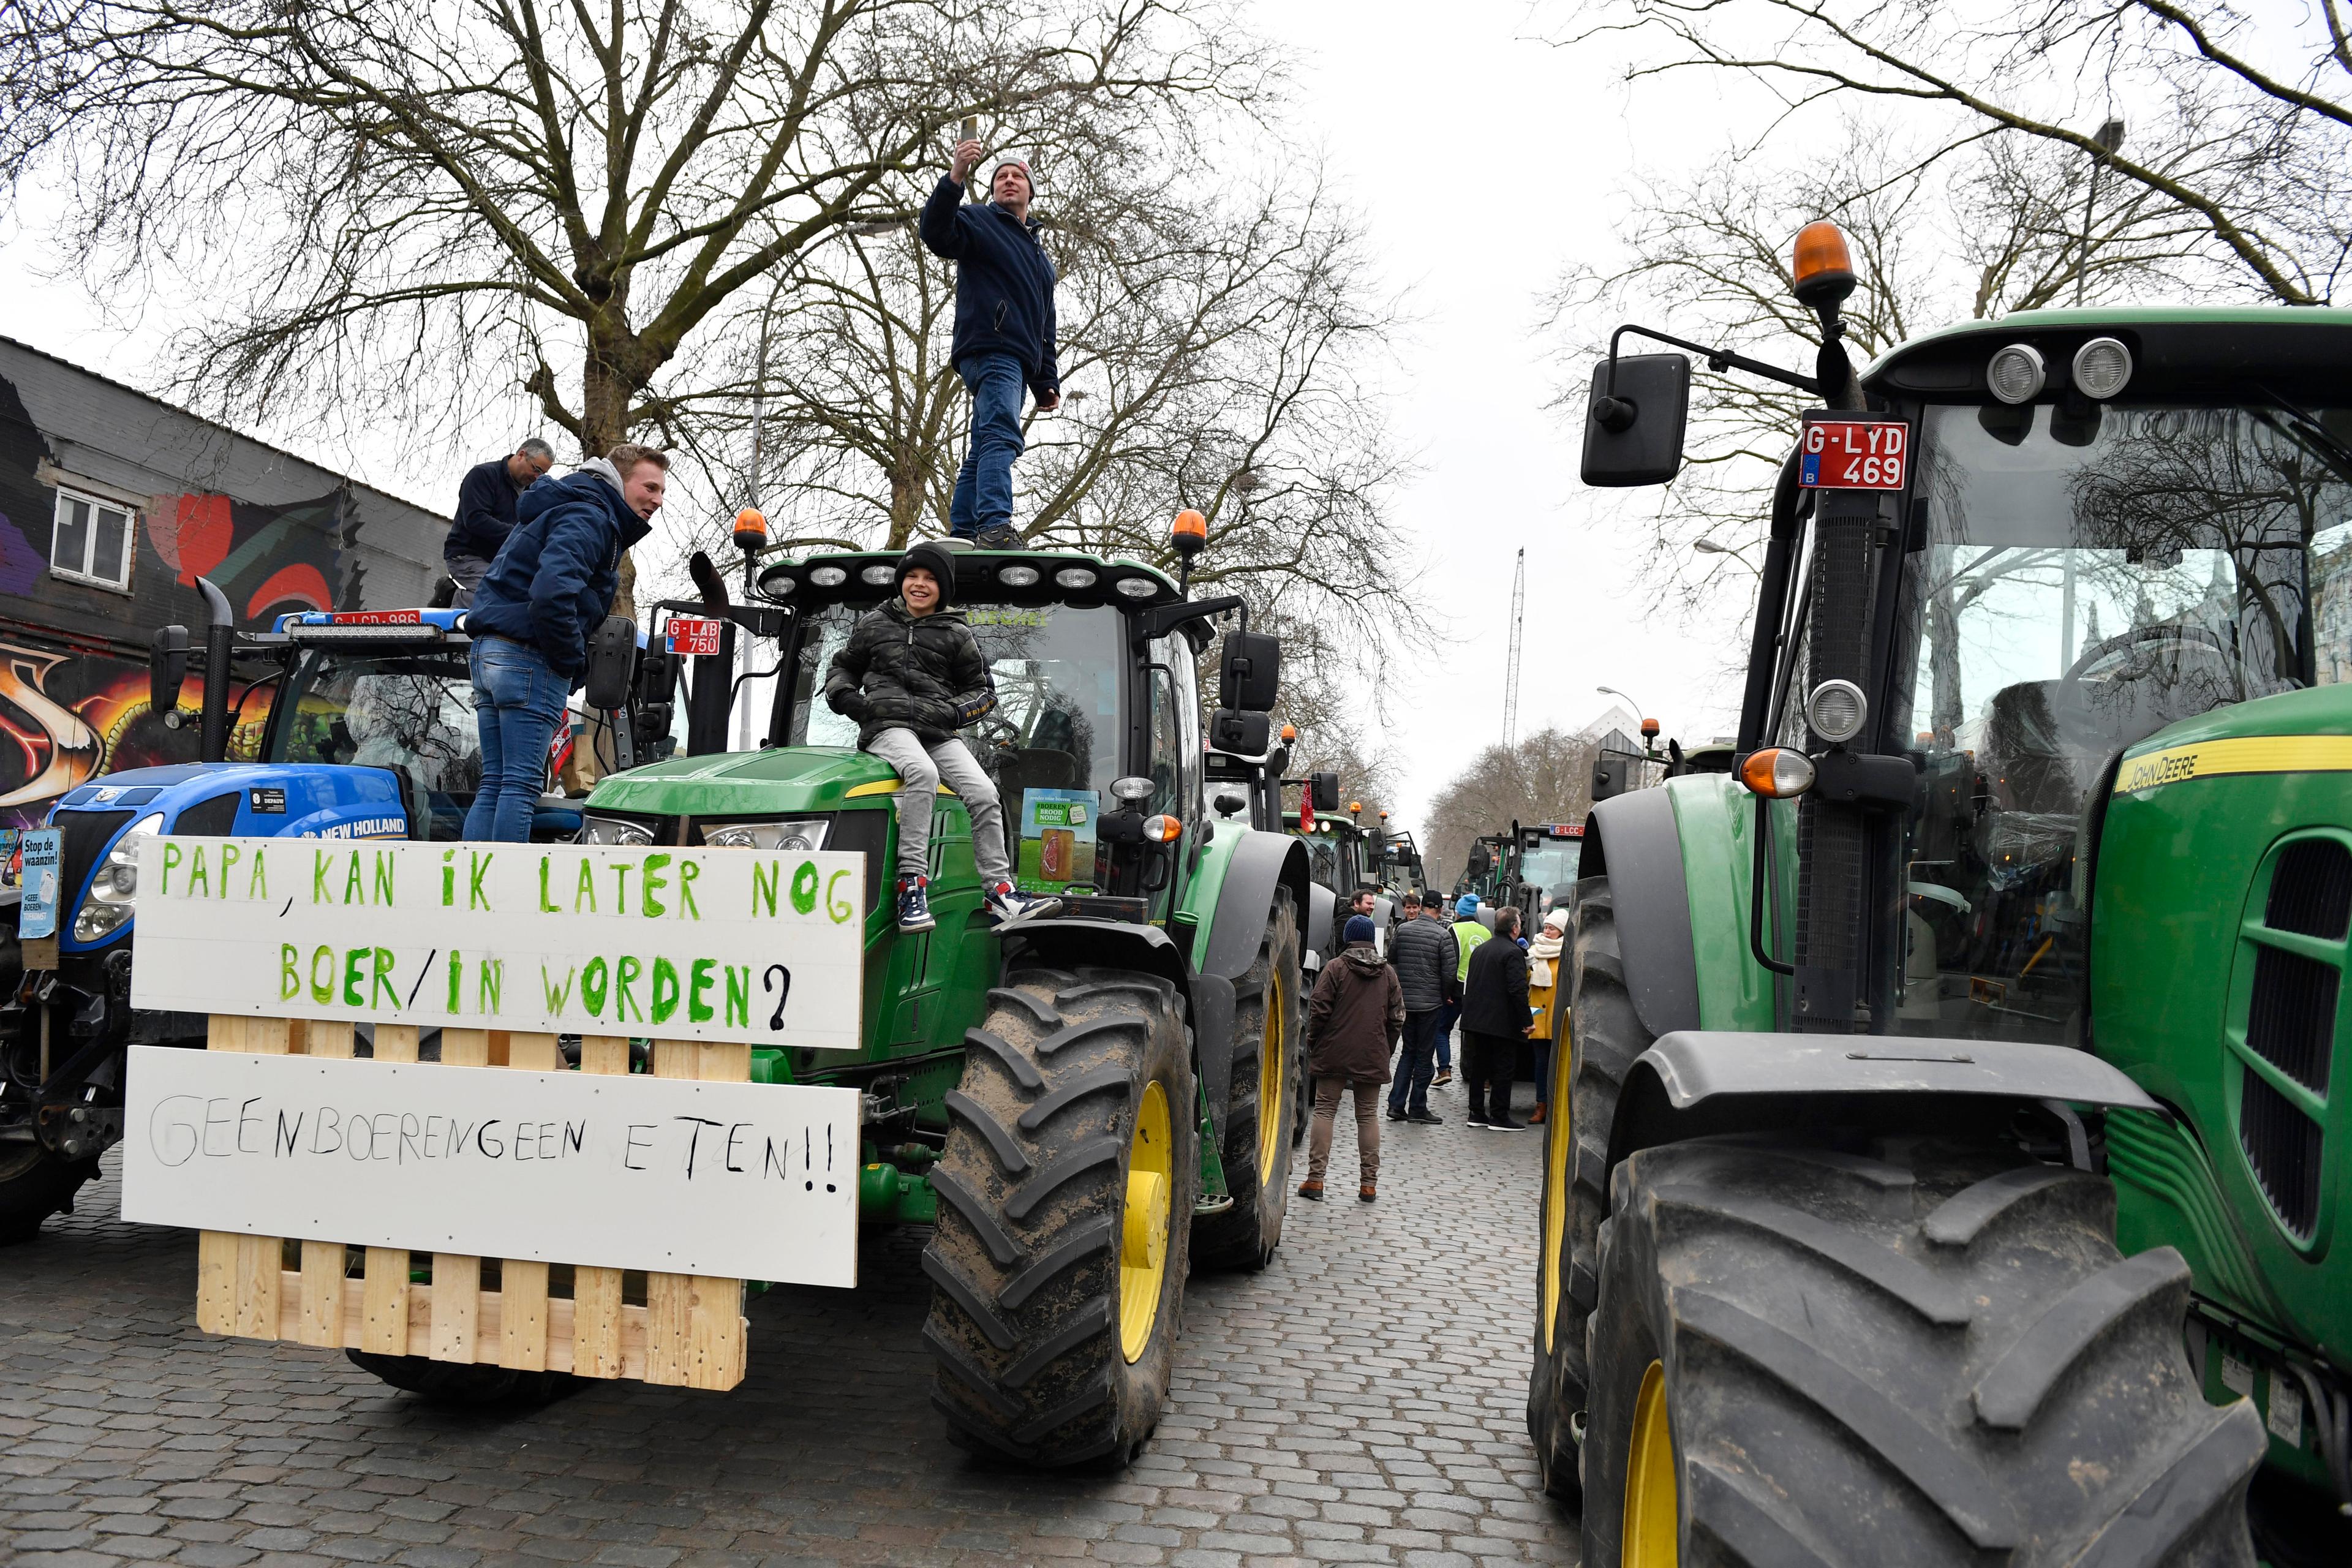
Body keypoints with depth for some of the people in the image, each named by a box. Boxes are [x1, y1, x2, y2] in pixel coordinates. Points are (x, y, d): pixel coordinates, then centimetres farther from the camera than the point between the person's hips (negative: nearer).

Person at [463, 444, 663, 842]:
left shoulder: (560, 510, 25)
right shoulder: (589, 518, -10)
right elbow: (551, 592, -26)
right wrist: (573, 661, -14)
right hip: (531, 659, -10)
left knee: (494, 785, 9)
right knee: (521, 784, -8)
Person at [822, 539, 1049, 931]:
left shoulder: (956, 635, 14)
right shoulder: (874, 624, 17)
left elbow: (983, 691, 18)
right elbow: (841, 666, 29)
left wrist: (955, 712, -3)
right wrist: (844, 696, 6)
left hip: (939, 733, 2)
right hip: (888, 726, -2)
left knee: (984, 793, -21)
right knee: (922, 772, -37)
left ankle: (999, 889, -10)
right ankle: (912, 881, -38)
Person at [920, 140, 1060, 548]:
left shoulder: (1041, 257, 32)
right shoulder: (979, 222, 9)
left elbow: (1045, 327, 32)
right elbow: (936, 232, -14)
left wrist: (1047, 382, 22)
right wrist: (955, 177, -28)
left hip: (1017, 360, 9)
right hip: (989, 349, -9)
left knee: (982, 453, 4)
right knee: (1002, 434, -28)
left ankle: (962, 536, 3)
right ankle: (995, 527, -43)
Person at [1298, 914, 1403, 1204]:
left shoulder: (1335, 968, -5)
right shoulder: (1388, 973, 7)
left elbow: (1319, 1009, -9)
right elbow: (1397, 1017, 9)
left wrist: (1312, 1043, 3)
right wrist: (1386, 1050, 18)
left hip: (1334, 1055, -3)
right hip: (1372, 1058, 3)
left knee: (1325, 1111, 3)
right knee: (1368, 1115, 8)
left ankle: (1315, 1179, 0)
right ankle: (1369, 1183, 7)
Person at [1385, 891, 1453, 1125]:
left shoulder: (1403, 930, 0)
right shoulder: (1442, 935, -11)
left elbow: (1391, 958, 10)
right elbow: (1449, 972, -11)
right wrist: (1444, 996, 5)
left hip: (1405, 1001, 4)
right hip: (1430, 1003, -4)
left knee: (1408, 1052, 15)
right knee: (1425, 1056, 5)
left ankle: (1396, 1104, 10)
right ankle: (1418, 1108, 9)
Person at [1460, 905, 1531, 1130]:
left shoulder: (1480, 949, 12)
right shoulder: (1513, 953, -13)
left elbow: (1468, 984, 17)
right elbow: (1518, 990, -19)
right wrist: (1527, 1022, -15)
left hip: (1476, 1019, 7)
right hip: (1502, 1023, -7)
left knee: (1478, 1067, 12)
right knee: (1503, 1069, 0)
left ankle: (1476, 1113, 17)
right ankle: (1499, 1117, 2)